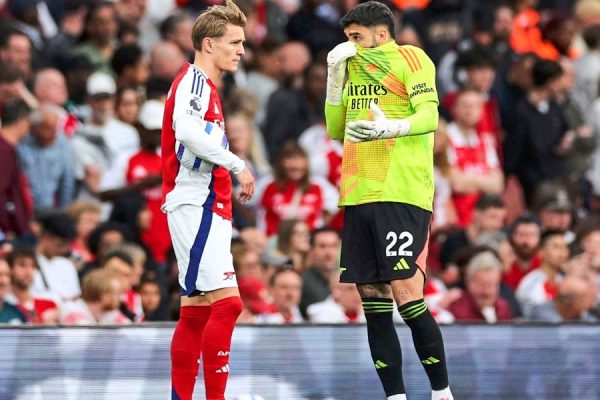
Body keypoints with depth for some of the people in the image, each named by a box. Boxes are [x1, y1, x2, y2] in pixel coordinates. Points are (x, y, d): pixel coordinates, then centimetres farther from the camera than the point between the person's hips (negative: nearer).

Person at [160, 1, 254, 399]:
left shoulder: (204, 84, 22)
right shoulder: (194, 80, -10)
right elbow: (186, 129, -27)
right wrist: (237, 164, -23)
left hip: (206, 208, 11)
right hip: (196, 206, -11)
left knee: (197, 311, 10)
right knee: (226, 302, -17)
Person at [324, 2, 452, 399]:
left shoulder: (410, 58, -1)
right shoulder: (354, 67, 21)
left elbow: (429, 114, -14)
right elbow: (337, 130, 23)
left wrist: (392, 128, -33)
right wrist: (335, 76, 12)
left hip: (401, 196, -7)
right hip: (358, 198, 7)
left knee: (407, 296, -12)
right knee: (373, 303, 3)